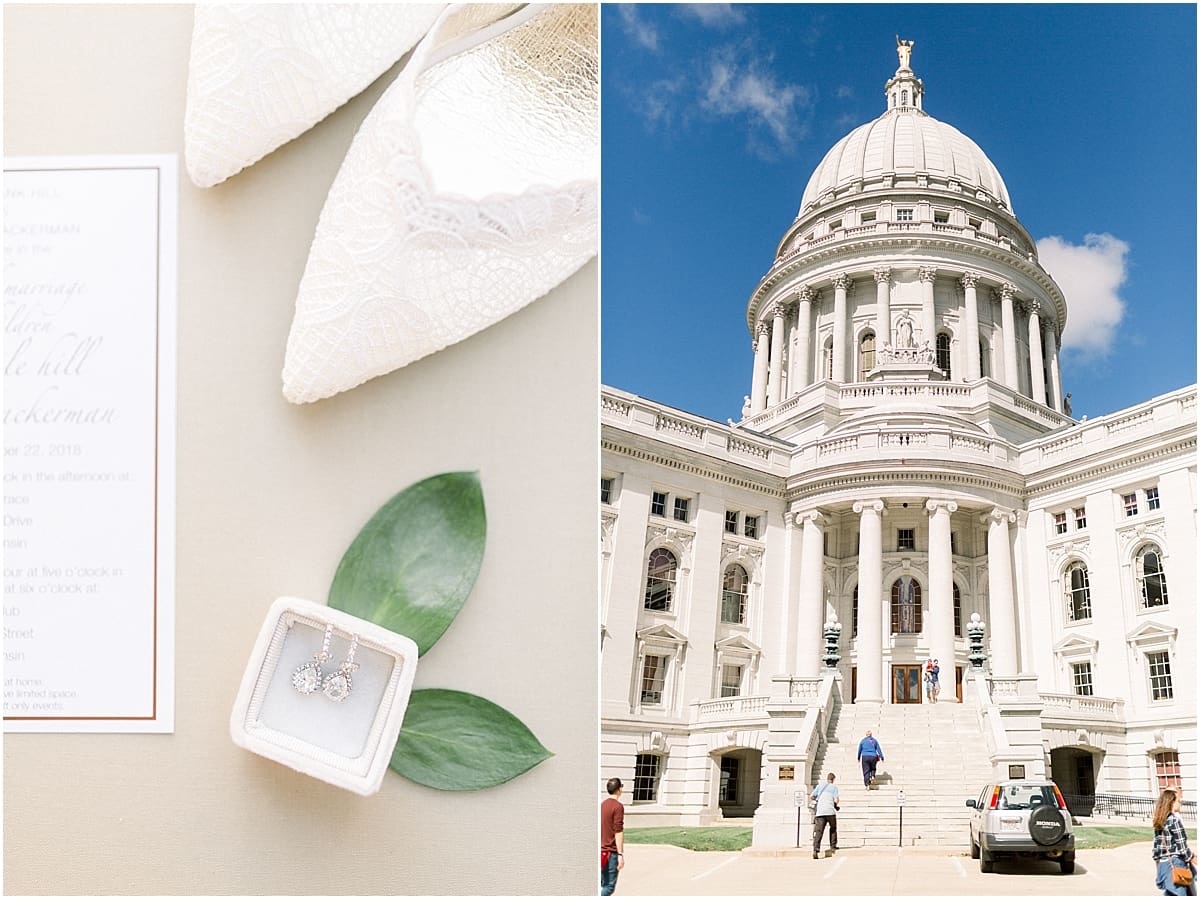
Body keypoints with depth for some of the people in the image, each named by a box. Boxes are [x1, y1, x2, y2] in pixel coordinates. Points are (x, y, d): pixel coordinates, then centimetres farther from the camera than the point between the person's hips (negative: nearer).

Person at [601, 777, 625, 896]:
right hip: (611, 852, -8)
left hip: (601, 851, 8)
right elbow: (618, 832, -17)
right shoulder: (618, 806, -13)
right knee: (609, 886, -5)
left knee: (603, 885, 14)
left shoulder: (602, 805, 10)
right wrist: (621, 854, -16)